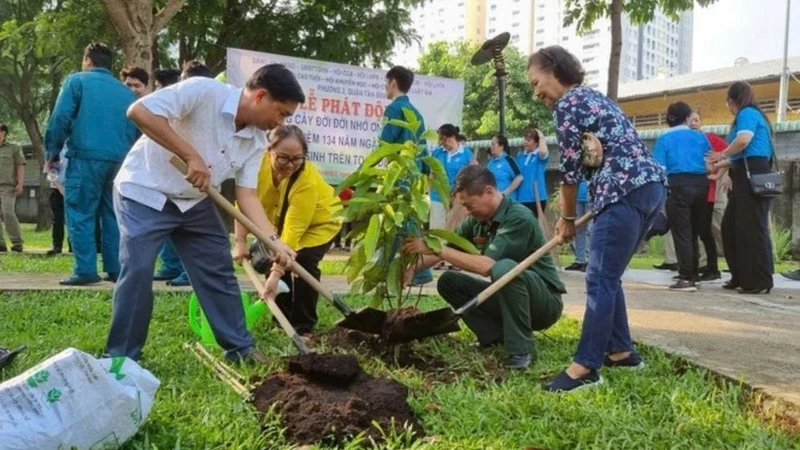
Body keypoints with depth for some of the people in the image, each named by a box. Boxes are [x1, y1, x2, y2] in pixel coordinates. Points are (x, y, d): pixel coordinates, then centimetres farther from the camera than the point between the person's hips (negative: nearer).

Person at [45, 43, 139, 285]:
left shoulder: (77, 81, 4)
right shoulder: (127, 92, 18)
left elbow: (60, 119, -4)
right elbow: (137, 131, 17)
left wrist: (52, 153, 4)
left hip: (85, 157, -5)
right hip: (120, 161, 5)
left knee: (80, 215, -1)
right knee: (113, 216, 12)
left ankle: (86, 270, -6)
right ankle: (115, 269, 10)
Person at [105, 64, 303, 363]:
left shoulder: (256, 142, -4)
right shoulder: (204, 91, -25)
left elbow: (247, 194, -6)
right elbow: (139, 111, -30)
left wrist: (274, 241, -19)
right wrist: (191, 155, -32)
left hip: (195, 202, 7)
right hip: (144, 192, -7)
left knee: (219, 271, 6)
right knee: (138, 271, -12)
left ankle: (240, 347, 18)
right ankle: (121, 358, 4)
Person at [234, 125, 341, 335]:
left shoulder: (309, 181, -39)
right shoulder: (259, 162, -29)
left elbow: (293, 231, -42)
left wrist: (276, 274, -46)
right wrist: (240, 242, -24)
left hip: (318, 222, -5)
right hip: (281, 220, 5)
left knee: (304, 262, -25)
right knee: (270, 260, -9)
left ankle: (303, 325, -11)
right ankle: (284, 319, 10)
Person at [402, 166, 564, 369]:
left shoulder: (519, 218, -25)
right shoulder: (476, 220, -2)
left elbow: (486, 265, -34)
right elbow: (448, 250, 3)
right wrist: (414, 265, -16)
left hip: (545, 301, -7)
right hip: (507, 296, 8)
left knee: (504, 268, -37)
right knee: (448, 281, -3)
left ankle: (522, 348, -23)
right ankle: (498, 336, -4)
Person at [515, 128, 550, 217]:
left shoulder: (541, 156, -4)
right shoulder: (520, 155, 11)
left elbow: (543, 152, -30)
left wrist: (541, 137, -13)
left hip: (536, 198, -5)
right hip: (521, 198, 5)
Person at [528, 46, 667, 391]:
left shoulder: (566, 104, -3)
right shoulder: (591, 96, 26)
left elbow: (571, 168, -2)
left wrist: (568, 218, 9)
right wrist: (567, 213, 18)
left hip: (626, 192, -10)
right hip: (650, 188, 10)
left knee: (599, 280, -8)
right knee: (607, 277, 16)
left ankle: (585, 367, -6)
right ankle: (621, 350, 23)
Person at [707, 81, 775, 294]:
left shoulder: (747, 113, -5)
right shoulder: (751, 115, 24)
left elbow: (743, 140, -23)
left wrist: (722, 155, -6)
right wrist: (719, 165, 33)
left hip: (753, 176, -10)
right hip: (746, 177, 10)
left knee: (752, 228, -8)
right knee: (731, 226, 11)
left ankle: (760, 282, -5)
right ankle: (742, 278, 15)